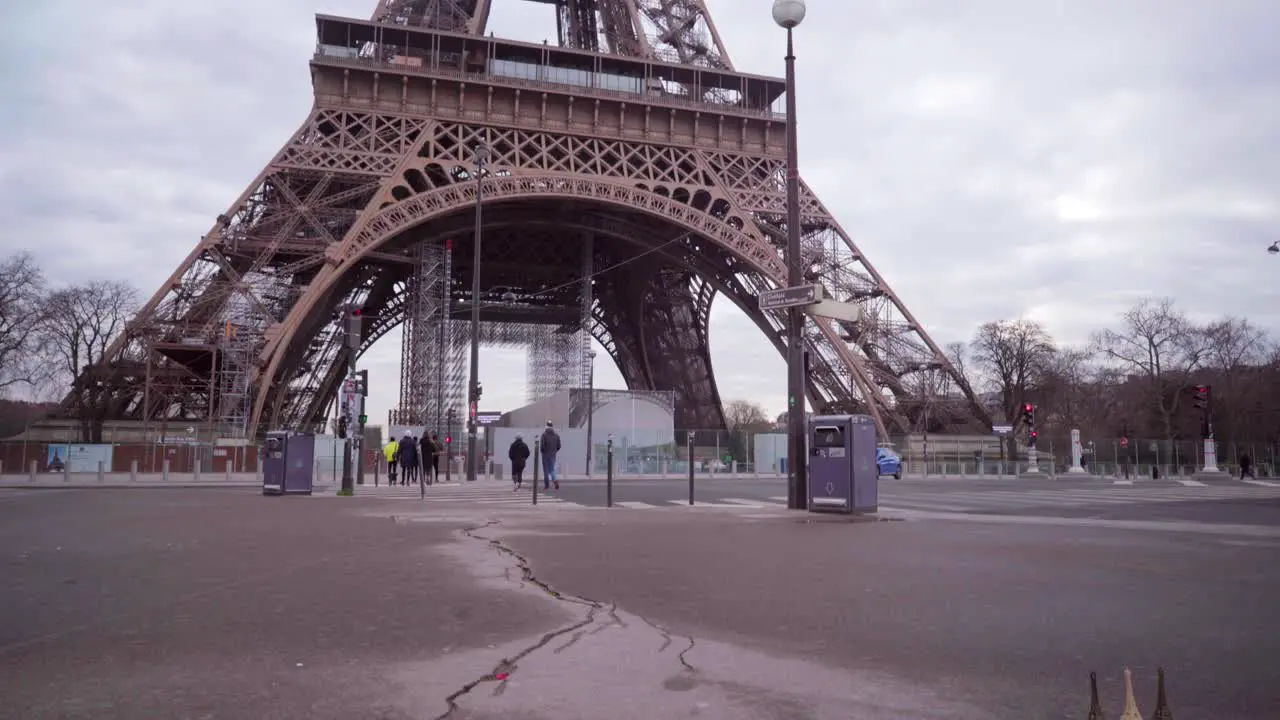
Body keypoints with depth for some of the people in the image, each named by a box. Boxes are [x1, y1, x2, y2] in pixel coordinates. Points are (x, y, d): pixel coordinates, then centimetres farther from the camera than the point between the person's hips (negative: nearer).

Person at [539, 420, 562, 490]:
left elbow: (542, 445, -14)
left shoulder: (544, 435, -11)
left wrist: (542, 451, 6)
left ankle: (547, 485, 10)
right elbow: (559, 446, 4)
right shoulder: (556, 436, 1)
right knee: (552, 469, 10)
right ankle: (555, 480, -17)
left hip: (545, 455, -3)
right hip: (553, 455, 3)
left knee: (546, 470, 7)